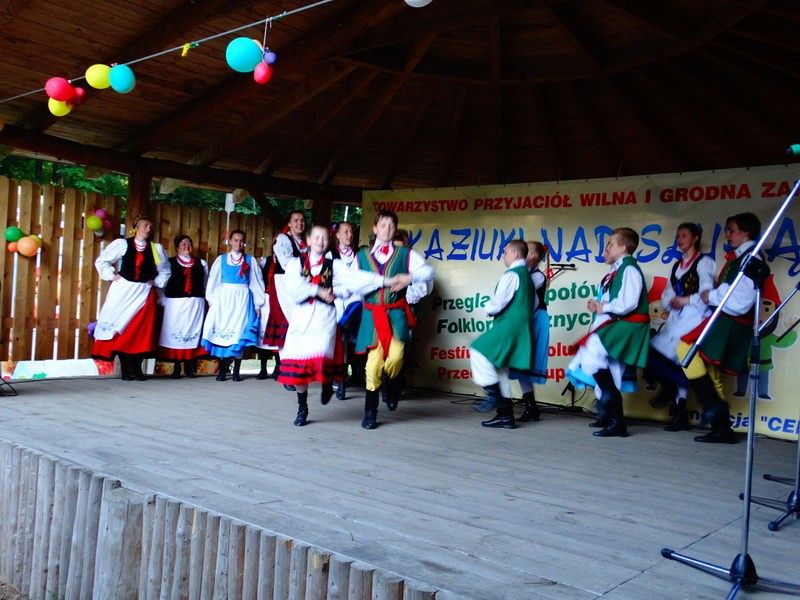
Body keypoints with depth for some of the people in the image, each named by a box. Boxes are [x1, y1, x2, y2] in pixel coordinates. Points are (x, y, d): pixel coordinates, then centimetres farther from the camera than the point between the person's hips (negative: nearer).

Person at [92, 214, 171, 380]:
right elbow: (101, 261, 6)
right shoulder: (122, 244, 0)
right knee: (121, 329, -2)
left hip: (144, 293, 2)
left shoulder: (156, 248, 7)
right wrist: (112, 275, -3)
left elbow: (165, 270, 19)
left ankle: (136, 368, 8)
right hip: (123, 291, -2)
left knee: (141, 331, 0)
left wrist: (156, 282, 7)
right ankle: (125, 370, 4)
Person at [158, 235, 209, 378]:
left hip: (196, 303, 2)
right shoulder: (170, 263, 7)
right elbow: (163, 283, 5)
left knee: (193, 332, 0)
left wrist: (207, 300, 7)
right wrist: (165, 302, -1)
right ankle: (176, 368, 5)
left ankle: (190, 368, 5)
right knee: (175, 333, -1)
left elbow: (206, 284, 13)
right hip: (176, 303, -2)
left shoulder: (201, 263, 15)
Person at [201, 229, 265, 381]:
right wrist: (211, 300, 1)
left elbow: (256, 282, 6)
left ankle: (236, 370, 3)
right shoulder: (221, 259, 8)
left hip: (242, 298, 0)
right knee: (222, 330, -2)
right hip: (224, 298, 1)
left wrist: (258, 303, 3)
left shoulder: (250, 260, 7)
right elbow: (213, 280, 8)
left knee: (239, 331, -3)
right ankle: (223, 369, 3)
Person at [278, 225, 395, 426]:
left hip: (325, 317, -1)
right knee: (298, 363, -1)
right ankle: (302, 408, 18)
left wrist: (385, 280, -12)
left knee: (321, 356, -20)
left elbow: (355, 278, -2)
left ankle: (327, 383, 16)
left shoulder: (334, 265, 10)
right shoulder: (296, 263, 10)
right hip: (301, 316, 1)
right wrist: (320, 291, -9)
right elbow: (293, 286, -7)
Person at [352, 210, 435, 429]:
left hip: (396, 313, -1)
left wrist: (410, 277, -13)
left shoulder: (405, 254, 10)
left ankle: (388, 386, 15)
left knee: (395, 356, -20)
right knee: (373, 362, -4)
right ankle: (370, 413, 12)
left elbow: (429, 271, 2)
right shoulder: (362, 255, 13)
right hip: (372, 314, 1)